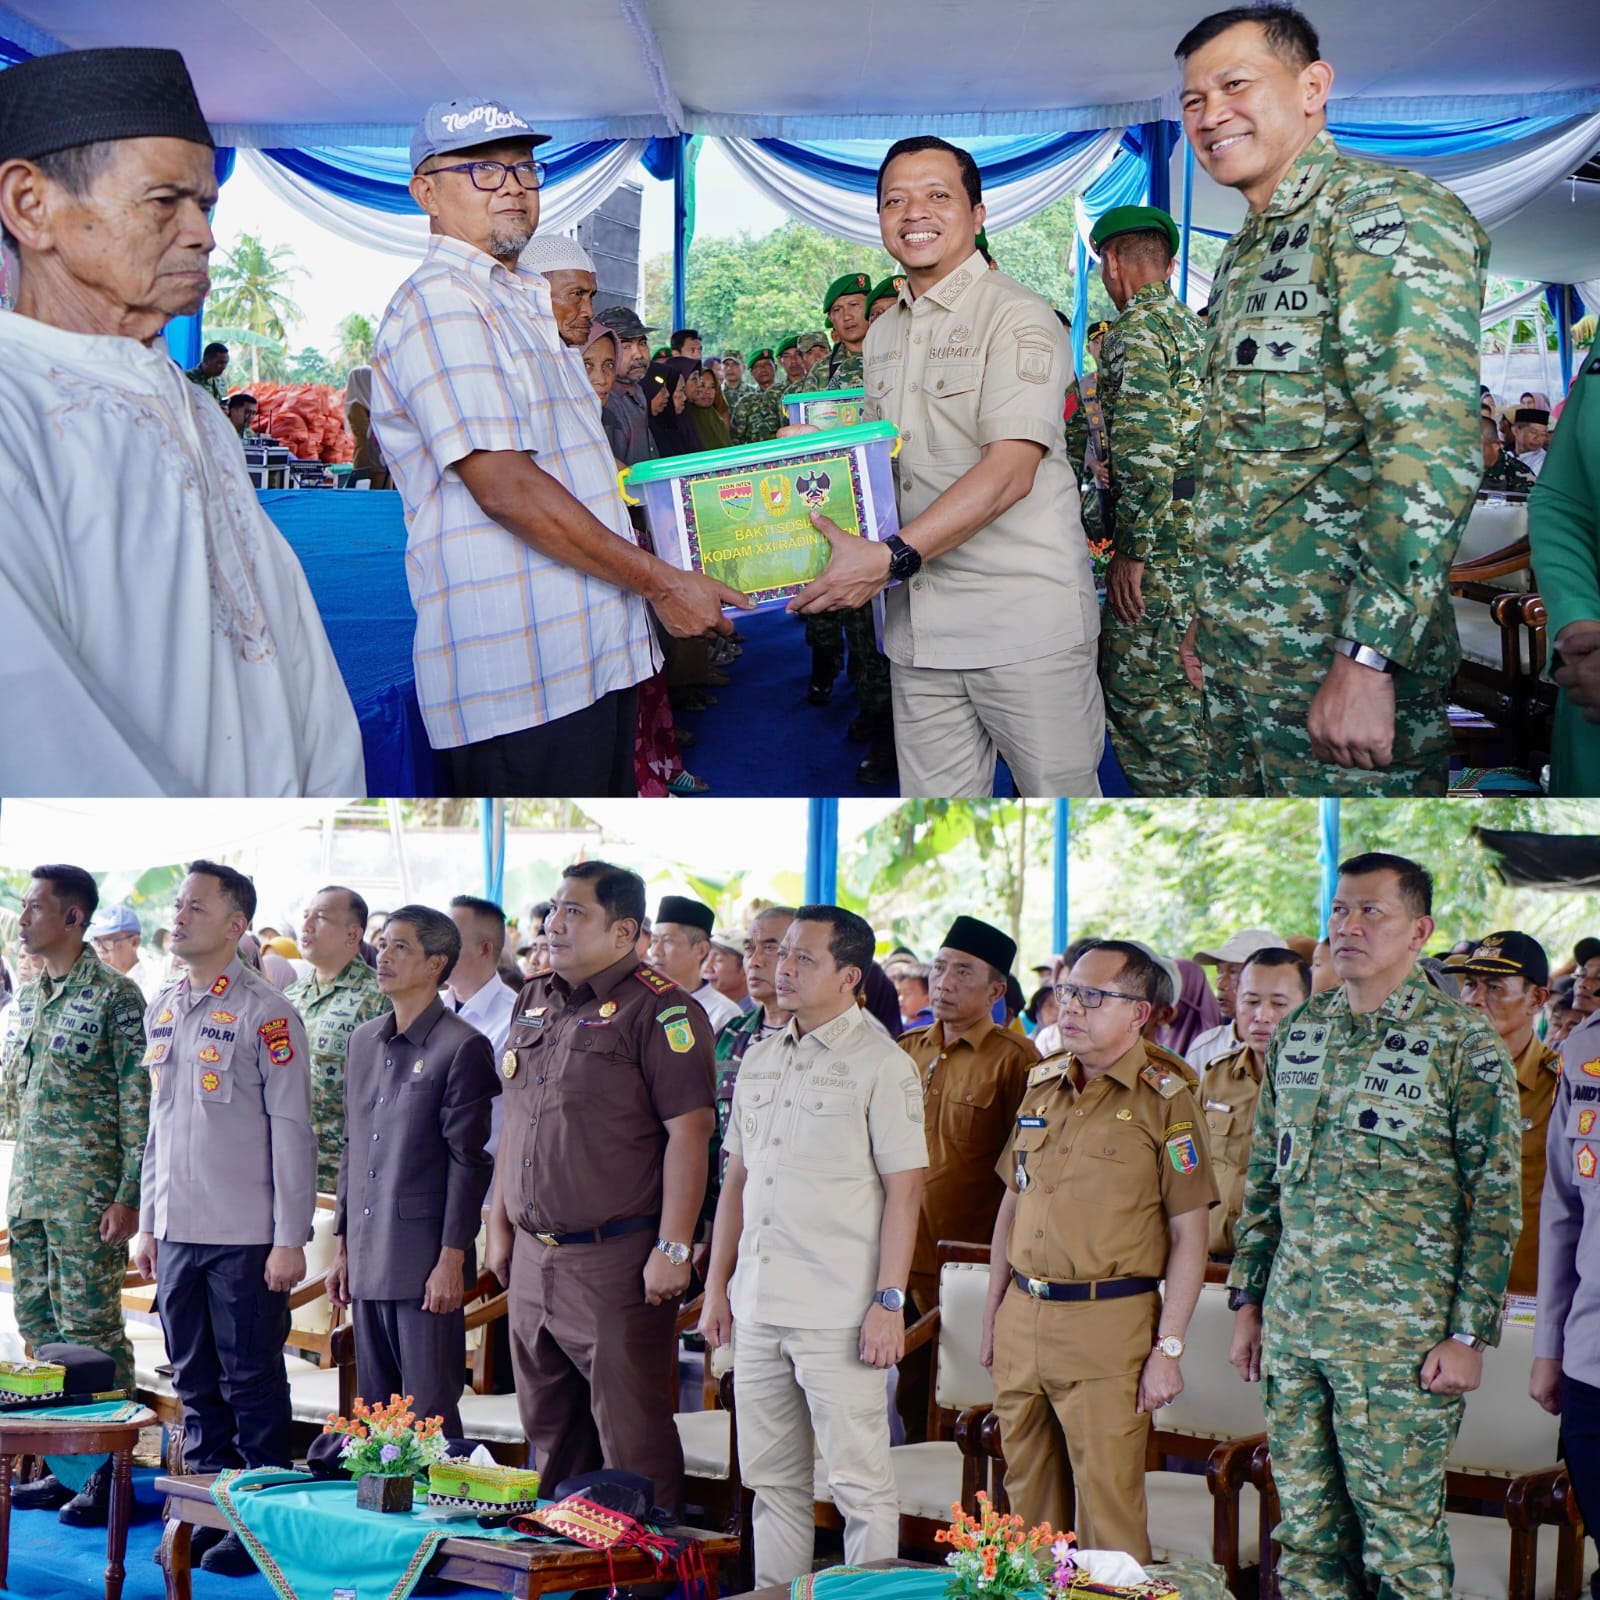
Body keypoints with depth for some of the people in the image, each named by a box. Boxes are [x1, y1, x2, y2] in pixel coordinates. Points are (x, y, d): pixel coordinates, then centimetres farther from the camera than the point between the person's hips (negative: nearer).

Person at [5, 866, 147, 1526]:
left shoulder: (114, 995, -10)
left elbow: (138, 1101, -12)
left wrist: (128, 1196, -16)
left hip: (87, 1196, -8)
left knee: (90, 1329, -4)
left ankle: (108, 1473, 5)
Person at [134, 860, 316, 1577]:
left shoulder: (263, 1013, -9)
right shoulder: (163, 1010, 11)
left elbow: (292, 1130, -10)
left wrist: (290, 1239, -13)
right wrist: (147, 1223, 15)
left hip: (245, 1238, -6)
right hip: (177, 1235, 6)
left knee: (252, 1382, 1)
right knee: (195, 1381, 12)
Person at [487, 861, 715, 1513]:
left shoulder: (659, 1010, -11)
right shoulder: (534, 1002, 13)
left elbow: (689, 1131, -16)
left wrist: (673, 1248, -19)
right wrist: (500, 1225, 17)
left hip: (616, 1258, -8)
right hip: (533, 1257, 8)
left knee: (631, 1433, -3)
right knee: (548, 1427, 17)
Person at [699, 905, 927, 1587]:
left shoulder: (881, 1065, -6)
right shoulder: (758, 1059, 13)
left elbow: (903, 1191, -9)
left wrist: (888, 1302, -14)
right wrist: (716, 1287, 15)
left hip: (838, 1313, -6)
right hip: (757, 1305, 6)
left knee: (859, 1480, -1)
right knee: (772, 1479, 13)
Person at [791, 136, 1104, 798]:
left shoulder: (1018, 316, -8)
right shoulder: (882, 334, 18)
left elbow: (1010, 469, -19)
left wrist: (892, 557, -26)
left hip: (1022, 619, -7)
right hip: (918, 628, 7)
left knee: (1059, 789, 0)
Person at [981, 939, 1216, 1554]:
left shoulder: (1165, 1100, -5)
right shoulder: (1040, 1086, 12)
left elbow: (1188, 1235, -7)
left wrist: (1168, 1347, -11)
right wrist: (993, 1312, 16)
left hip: (1109, 1324, -6)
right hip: (1022, 1315, 6)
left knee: (1109, 1501, -3)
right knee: (1028, 1494, 13)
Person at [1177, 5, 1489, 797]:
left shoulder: (1383, 211, -12)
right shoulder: (1245, 256, 17)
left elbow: (1434, 445, -22)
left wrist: (1367, 658, -26)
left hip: (1339, 654, -9)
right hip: (1234, 655, 9)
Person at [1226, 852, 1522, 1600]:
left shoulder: (1463, 1042, -6)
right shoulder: (1296, 1032, 10)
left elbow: (1496, 1199, -7)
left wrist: (1470, 1334, -12)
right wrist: (1248, 1299, 13)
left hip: (1400, 1335, -5)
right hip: (1292, 1324, 5)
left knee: (1401, 1536, 1)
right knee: (1306, 1531, 11)